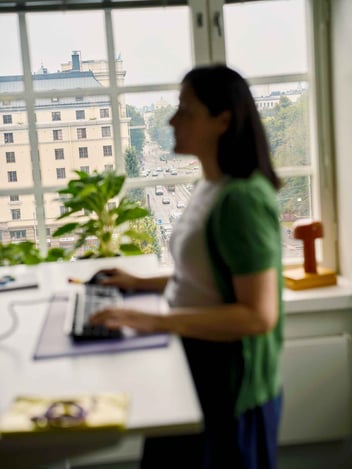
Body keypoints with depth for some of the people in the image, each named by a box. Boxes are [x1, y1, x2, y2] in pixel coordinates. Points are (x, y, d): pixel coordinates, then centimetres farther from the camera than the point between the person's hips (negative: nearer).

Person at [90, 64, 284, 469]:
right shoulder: (209, 187, 5)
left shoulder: (242, 198, -24)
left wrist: (156, 323, -29)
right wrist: (143, 283, 8)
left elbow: (259, 315, -27)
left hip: (229, 378, -9)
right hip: (196, 363, 9)